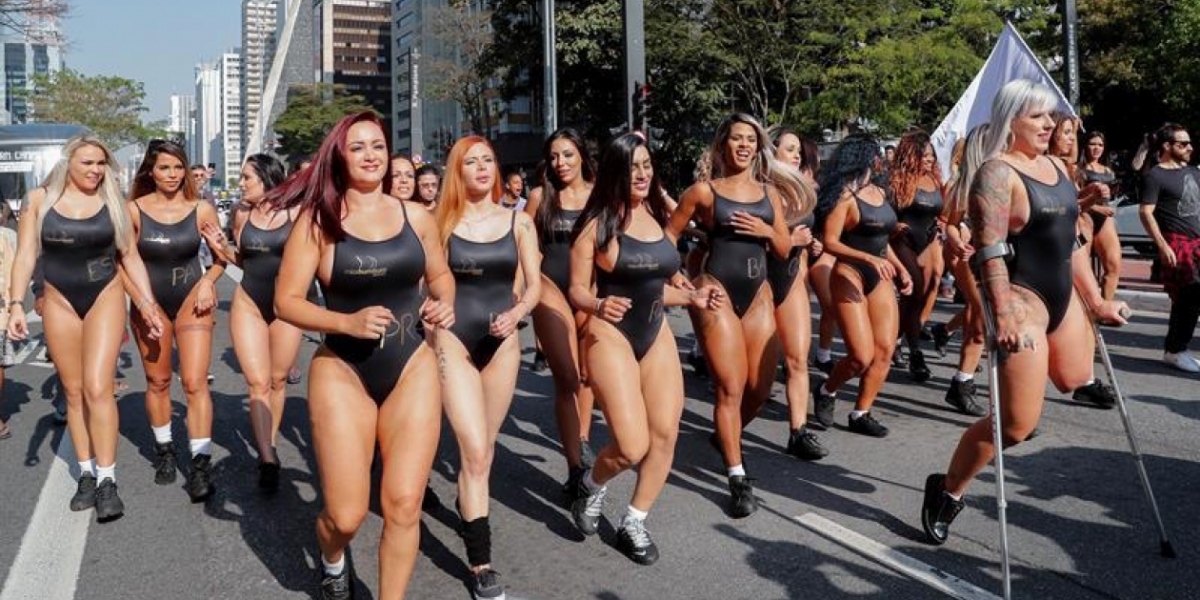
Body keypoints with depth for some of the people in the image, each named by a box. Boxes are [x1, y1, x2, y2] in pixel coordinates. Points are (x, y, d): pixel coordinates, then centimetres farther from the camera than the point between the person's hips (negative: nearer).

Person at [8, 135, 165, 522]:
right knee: (73, 392, 7)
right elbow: (25, 256, -1)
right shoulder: (40, 200, 0)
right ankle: (86, 475, 16)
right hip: (60, 302, 1)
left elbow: (130, 257, 5)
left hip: (104, 299, -1)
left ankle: (107, 480, -6)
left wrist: (147, 304, -1)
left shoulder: (112, 202, 0)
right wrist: (16, 304, -11)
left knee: (98, 388, -11)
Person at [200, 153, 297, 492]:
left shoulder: (297, 212, -8)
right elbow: (242, 258, 14)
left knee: (278, 379, 11)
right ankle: (267, 459, -11)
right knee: (257, 382, -7)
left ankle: (269, 444, 28)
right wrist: (221, 247, -3)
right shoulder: (243, 214, 2)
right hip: (248, 303, 2)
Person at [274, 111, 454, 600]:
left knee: (404, 506, -2)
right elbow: (286, 301, -7)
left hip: (413, 368, 2)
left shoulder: (416, 217, 3)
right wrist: (347, 322, -21)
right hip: (343, 372, -2)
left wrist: (444, 304, -3)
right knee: (346, 515, -1)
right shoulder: (317, 220, -6)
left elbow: (440, 275, 19)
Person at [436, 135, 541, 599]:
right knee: (474, 450, -12)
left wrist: (516, 313, -16)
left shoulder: (518, 222, 3)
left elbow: (534, 284, 2)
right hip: (454, 338, -3)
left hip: (502, 341, 3)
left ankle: (468, 503, 45)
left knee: (485, 445, 16)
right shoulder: (442, 222, -2)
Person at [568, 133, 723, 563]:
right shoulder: (598, 223, -10)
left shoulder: (659, 218, 8)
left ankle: (634, 524, 19)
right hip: (610, 336, -6)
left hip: (657, 335, 6)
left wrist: (692, 297, 3)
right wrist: (599, 306, -29)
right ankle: (592, 485, 22)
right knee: (633, 446, -12)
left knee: (666, 434, 1)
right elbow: (577, 290, -9)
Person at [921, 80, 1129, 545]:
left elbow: (1072, 240, 15)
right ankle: (946, 491, 11)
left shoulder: (1056, 166, 11)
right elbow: (990, 250, -23)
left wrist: (1095, 301, 14)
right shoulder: (997, 173, -16)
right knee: (1018, 424, -5)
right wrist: (1003, 315, -30)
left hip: (1061, 293, 9)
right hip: (1021, 299, -9)